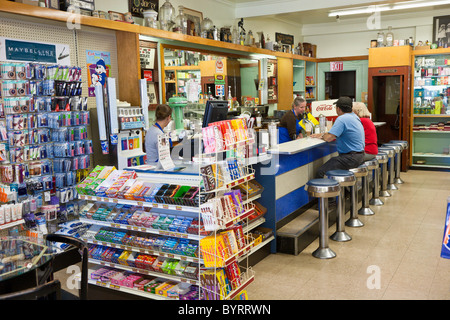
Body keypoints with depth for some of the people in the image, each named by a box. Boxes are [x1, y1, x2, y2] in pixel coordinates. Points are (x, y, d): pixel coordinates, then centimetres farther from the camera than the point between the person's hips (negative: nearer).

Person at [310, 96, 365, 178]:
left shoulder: (342, 119, -16)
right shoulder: (354, 116, 16)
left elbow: (329, 138, -21)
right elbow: (336, 132, 26)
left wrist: (322, 136, 1)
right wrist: (321, 134, 25)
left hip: (351, 158, -11)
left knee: (320, 172, -15)